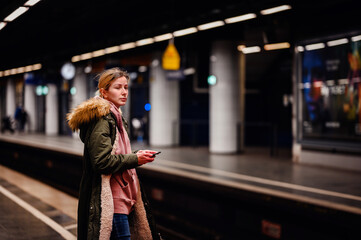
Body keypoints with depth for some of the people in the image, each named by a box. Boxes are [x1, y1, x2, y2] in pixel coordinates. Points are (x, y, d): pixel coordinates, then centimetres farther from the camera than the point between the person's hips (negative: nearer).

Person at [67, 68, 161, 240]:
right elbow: (102, 162, -21)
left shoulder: (115, 118, 16)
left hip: (121, 196, 10)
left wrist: (136, 156, 7)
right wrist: (134, 159, -14)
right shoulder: (102, 120, -15)